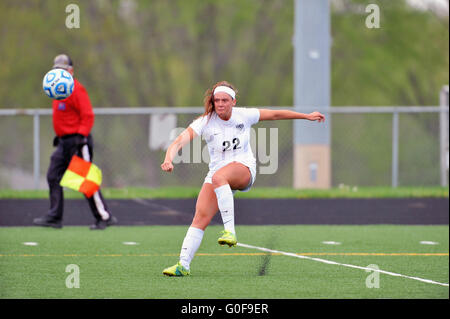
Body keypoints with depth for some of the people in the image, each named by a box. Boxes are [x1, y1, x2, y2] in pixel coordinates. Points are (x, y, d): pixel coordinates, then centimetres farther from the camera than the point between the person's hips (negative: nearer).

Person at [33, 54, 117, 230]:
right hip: (64, 142, 10)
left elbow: (88, 116, -18)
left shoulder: (76, 89, -13)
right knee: (53, 176, 4)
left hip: (77, 140, -10)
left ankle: (104, 217, -1)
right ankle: (54, 217, 5)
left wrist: (81, 136, -25)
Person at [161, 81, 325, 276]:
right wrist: (169, 159, -39)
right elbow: (179, 141, -19)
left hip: (244, 170, -2)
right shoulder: (205, 122, -6)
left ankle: (229, 230, -42)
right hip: (218, 172, 2)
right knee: (200, 217, -15)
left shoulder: (245, 115, 0)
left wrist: (307, 116, 20)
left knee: (218, 177, -38)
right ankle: (183, 265, -12)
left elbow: (276, 114, 14)